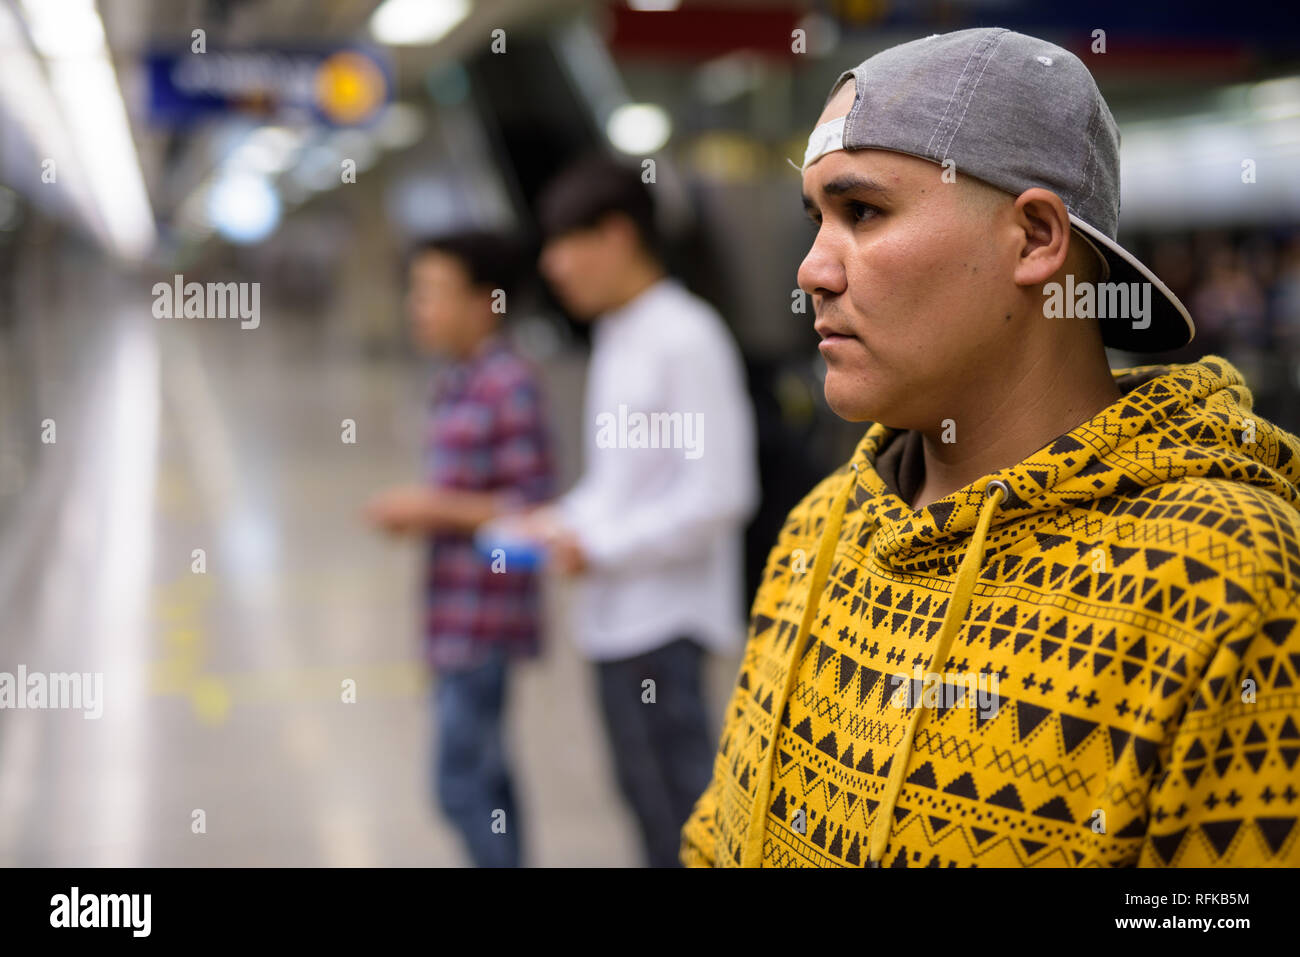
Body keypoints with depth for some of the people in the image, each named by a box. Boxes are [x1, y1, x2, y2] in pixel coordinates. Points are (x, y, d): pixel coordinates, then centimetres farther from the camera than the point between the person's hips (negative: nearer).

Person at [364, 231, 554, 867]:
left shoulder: (509, 386, -16)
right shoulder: (455, 384, 13)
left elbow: (532, 506, -19)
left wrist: (436, 509, -17)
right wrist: (415, 512, 6)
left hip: (484, 618, -9)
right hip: (455, 619, 10)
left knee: (461, 784, -7)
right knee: (483, 775, 16)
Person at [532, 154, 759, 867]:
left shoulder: (685, 339, -14)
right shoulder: (616, 335, 13)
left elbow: (719, 496, -19)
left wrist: (600, 547, -15)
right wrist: (563, 522, 6)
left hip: (665, 618, -9)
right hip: (615, 617, 9)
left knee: (678, 812, -7)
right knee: (644, 794, 16)